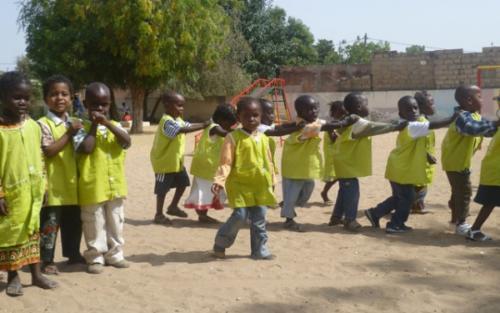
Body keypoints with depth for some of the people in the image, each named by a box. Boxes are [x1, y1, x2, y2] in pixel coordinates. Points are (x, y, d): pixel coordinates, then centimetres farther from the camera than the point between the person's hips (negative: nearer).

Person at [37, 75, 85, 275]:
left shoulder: (73, 123, 11)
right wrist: (69, 134, -19)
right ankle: (46, 261, 11)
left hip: (72, 183, 7)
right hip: (53, 184, -7)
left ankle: (73, 254, 32)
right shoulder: (43, 124, -11)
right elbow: (48, 151, -21)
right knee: (50, 224, 1)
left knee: (73, 222, 17)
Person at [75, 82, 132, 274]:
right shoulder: (83, 128, -5)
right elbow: (86, 148, -21)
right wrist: (94, 125, -14)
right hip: (92, 187, -4)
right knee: (95, 224, 5)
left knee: (115, 223, 15)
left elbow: (127, 142, -12)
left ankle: (114, 255, 28)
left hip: (115, 185, 4)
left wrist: (107, 123, -18)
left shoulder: (115, 126, 7)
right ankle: (95, 258, 17)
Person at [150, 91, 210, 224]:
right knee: (163, 189, 0)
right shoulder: (167, 121, -25)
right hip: (164, 161, -9)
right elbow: (183, 130, -37)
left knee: (183, 183, 16)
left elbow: (189, 126, 3)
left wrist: (205, 125, -12)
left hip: (176, 161, 9)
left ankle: (173, 207, 33)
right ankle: (159, 215, 12)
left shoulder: (178, 119, 8)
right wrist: (203, 125, -37)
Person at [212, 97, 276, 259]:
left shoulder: (263, 138, 9)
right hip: (239, 184, -5)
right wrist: (219, 180, -24)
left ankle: (260, 249, 19)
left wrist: (272, 181, 20)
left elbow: (268, 162, 18)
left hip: (260, 185, 5)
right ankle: (220, 244, 8)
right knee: (240, 215, -13)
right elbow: (226, 163, -12)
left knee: (259, 218, 7)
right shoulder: (233, 137, -8)